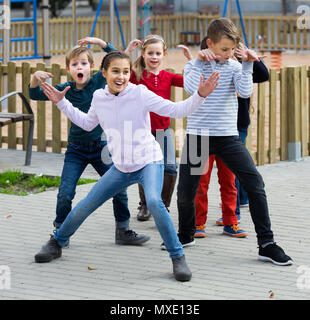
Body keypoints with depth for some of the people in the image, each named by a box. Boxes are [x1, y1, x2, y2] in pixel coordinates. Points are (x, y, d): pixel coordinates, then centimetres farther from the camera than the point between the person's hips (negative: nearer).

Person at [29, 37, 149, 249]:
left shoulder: (99, 81, -4)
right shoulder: (65, 90, -2)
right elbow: (35, 95, -3)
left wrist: (100, 42, -18)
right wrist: (36, 78, -22)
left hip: (101, 146, 0)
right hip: (76, 150, 0)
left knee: (119, 188, 1)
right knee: (65, 194, -9)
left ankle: (123, 231, 18)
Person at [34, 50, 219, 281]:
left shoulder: (140, 93, -14)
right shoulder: (99, 97, 0)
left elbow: (177, 110, -17)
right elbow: (87, 124, 20)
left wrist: (200, 96, -32)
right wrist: (62, 103, 16)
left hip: (149, 162, -5)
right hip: (121, 167, 5)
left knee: (154, 203, -33)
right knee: (85, 206, 7)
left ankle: (178, 258, -19)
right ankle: (58, 241, 35)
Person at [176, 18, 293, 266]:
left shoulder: (234, 66, 4)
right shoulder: (194, 66, 2)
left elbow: (245, 92, -11)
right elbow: (192, 88, -18)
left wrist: (247, 65, -12)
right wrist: (199, 62, -14)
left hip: (228, 136, 1)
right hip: (198, 135, 0)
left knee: (255, 183, -12)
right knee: (185, 191, 1)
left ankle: (266, 244, -8)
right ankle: (186, 235, 30)